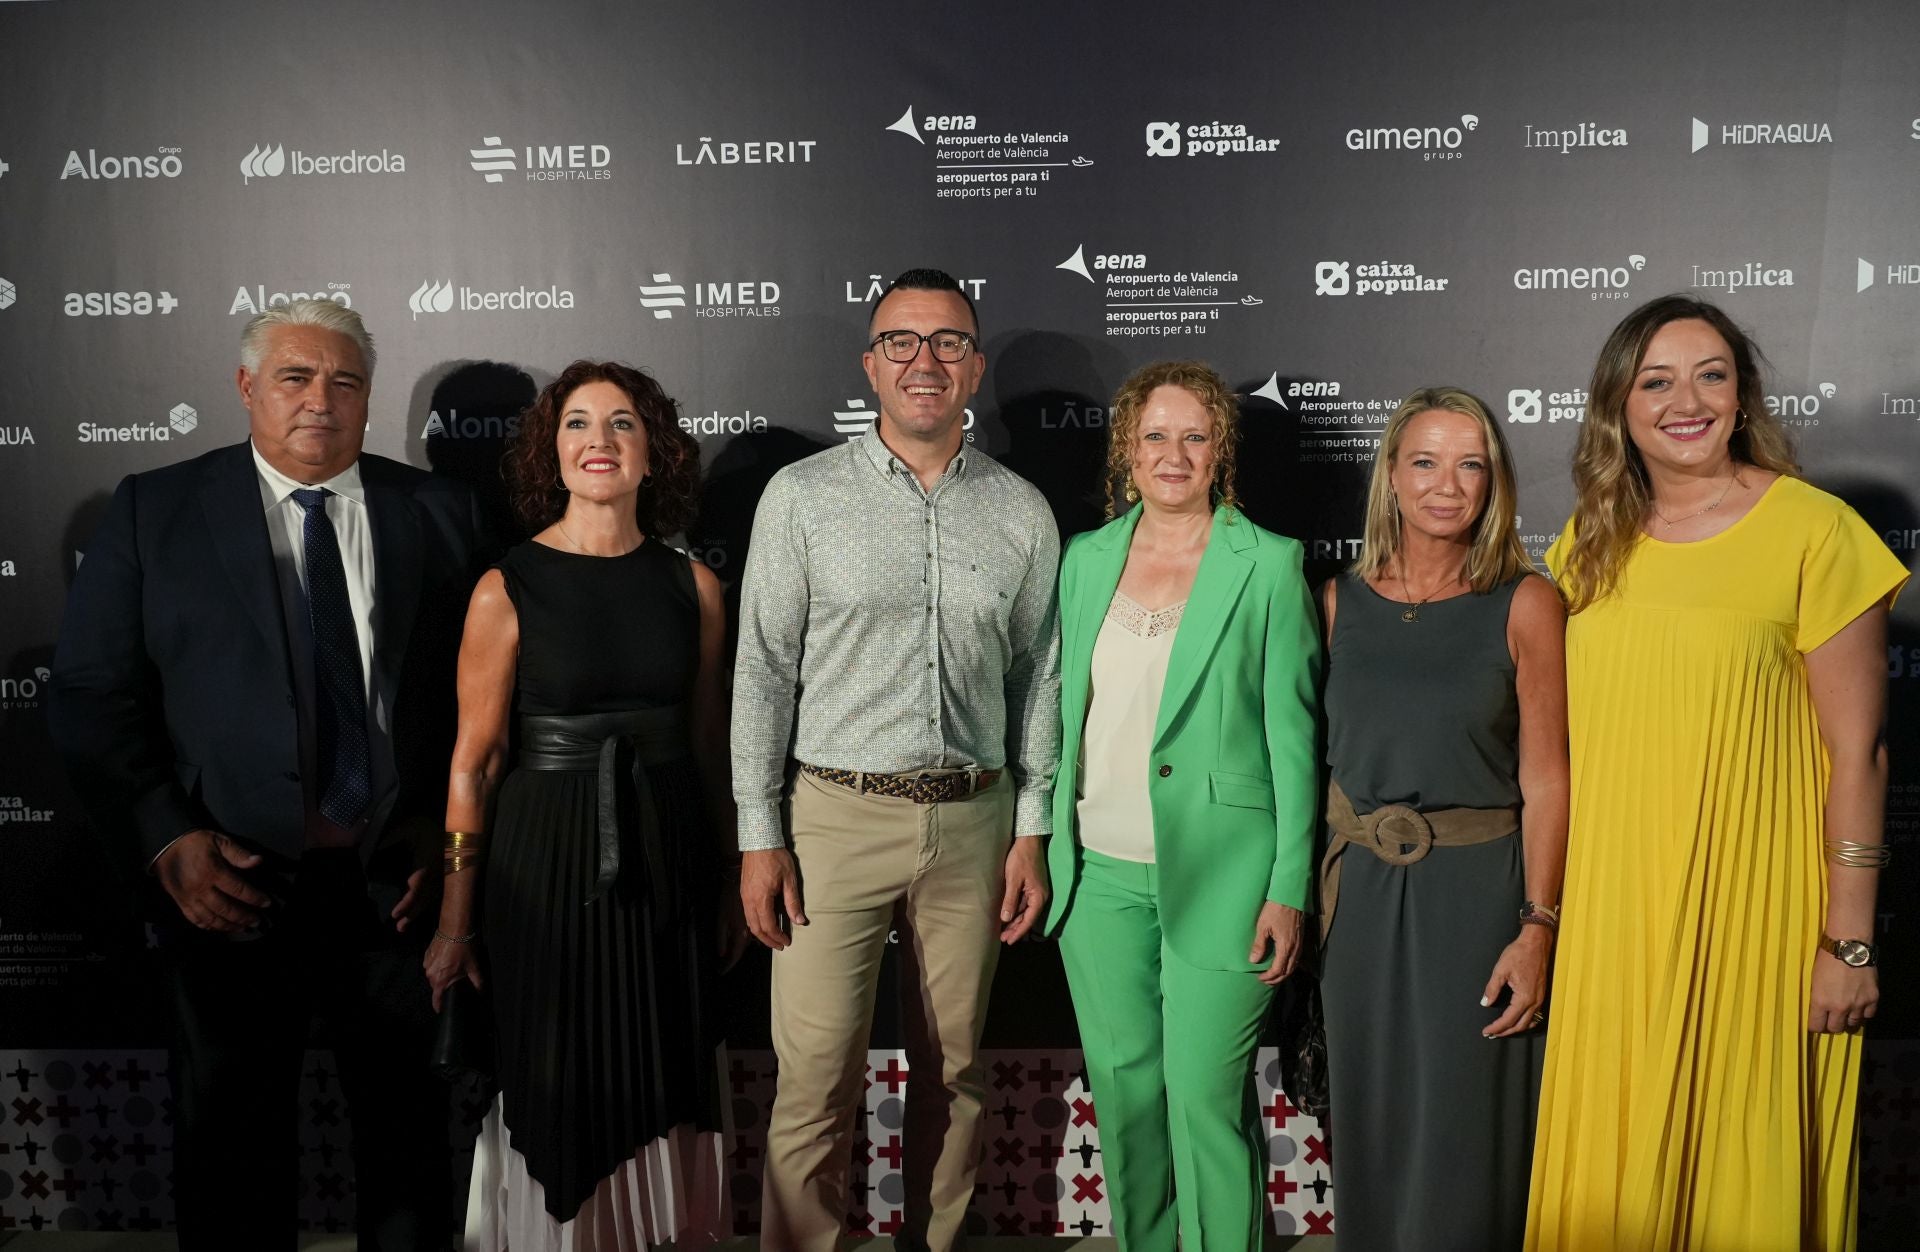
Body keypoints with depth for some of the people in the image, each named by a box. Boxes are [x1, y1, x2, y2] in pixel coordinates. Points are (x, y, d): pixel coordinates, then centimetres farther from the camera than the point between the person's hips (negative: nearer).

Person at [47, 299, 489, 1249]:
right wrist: (166, 840, -11)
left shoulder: (438, 514, 3)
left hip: (398, 881, 1)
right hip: (232, 885, 0)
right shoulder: (155, 510, 1)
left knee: (409, 1124, 15)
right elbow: (91, 695, -2)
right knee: (230, 1139, 15)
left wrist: (453, 833, -6)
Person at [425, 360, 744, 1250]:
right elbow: (472, 761, -6)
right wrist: (455, 924, -5)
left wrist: (737, 874, 11)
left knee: (664, 1084, 13)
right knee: (558, 1090, 8)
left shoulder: (692, 585, 2)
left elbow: (708, 743, 9)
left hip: (666, 864, 3)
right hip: (545, 859, -3)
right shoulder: (508, 590, -7)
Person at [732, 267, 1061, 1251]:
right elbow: (763, 671, 0)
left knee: (953, 1070, 12)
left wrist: (1032, 830, 5)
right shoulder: (802, 496, -1)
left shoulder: (1022, 512, 6)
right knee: (816, 1080, -1)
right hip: (837, 812, -2)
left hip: (972, 818, 2)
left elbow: (1037, 678, 9)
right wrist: (759, 836, -4)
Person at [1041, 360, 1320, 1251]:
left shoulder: (1267, 563, -3)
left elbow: (1291, 732, -4)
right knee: (1122, 1088, 13)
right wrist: (1041, 847, 11)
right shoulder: (1085, 558, 9)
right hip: (1098, 871, 4)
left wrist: (1289, 887, -8)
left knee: (1204, 1097, -2)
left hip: (1214, 872, -4)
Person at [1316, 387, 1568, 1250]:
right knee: (1370, 1123, 14)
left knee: (1463, 1133, 5)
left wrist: (1537, 927, -11)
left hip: (1477, 888, -3)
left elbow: (1545, 780, -6)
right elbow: (1323, 756, 8)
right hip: (1360, 889, 3)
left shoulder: (1524, 605, -5)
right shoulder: (1340, 601, 3)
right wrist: (1306, 891, 4)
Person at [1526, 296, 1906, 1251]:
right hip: (1612, 910, 4)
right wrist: (1544, 916, 9)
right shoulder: (1590, 544, 5)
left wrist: (1850, 943, -8)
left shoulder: (1813, 530, -9)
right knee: (1612, 1159, 15)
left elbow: (1856, 752, -8)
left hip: (1749, 912, -4)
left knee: (1739, 1152, 11)